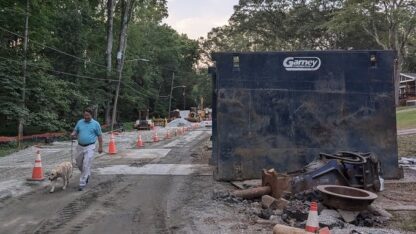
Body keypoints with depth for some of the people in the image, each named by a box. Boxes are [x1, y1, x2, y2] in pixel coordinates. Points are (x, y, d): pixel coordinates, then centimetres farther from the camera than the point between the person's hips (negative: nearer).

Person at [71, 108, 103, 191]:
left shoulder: (96, 124, -4)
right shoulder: (80, 122, 5)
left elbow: (99, 135, 0)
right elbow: (75, 131, 12)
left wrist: (100, 147, -2)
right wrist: (73, 134, -13)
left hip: (89, 147, -5)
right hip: (80, 146, 5)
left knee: (86, 165, -8)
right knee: (79, 164, 15)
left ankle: (82, 183, 0)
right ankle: (87, 175, 41)